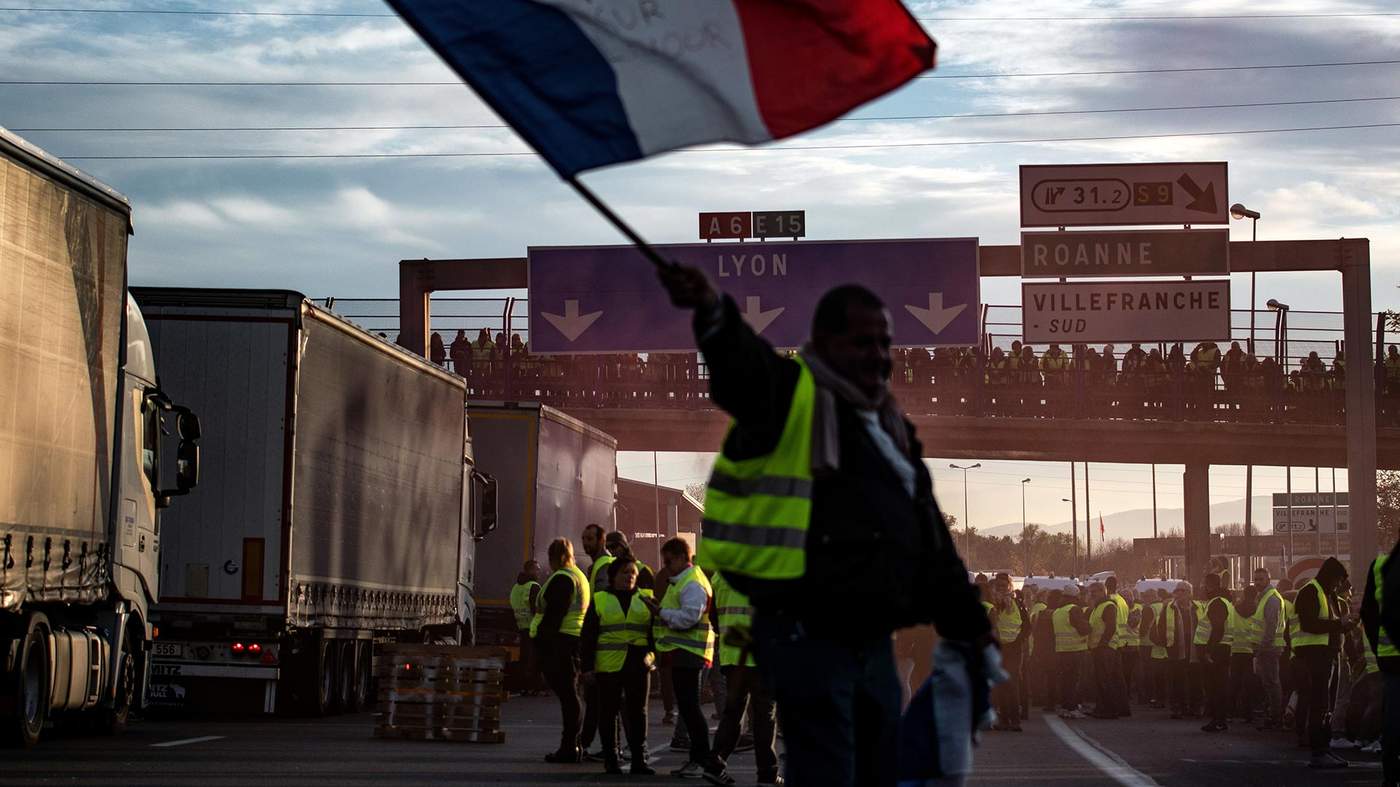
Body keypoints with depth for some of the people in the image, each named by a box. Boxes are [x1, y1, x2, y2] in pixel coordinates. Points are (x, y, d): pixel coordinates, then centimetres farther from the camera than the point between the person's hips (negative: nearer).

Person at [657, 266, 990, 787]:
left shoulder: (891, 428, 20)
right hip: (807, 639, -8)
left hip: (873, 642, 8)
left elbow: (932, 542, 26)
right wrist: (713, 314, -51)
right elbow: (742, 362, -28)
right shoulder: (790, 395, -3)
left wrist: (968, 630, 26)